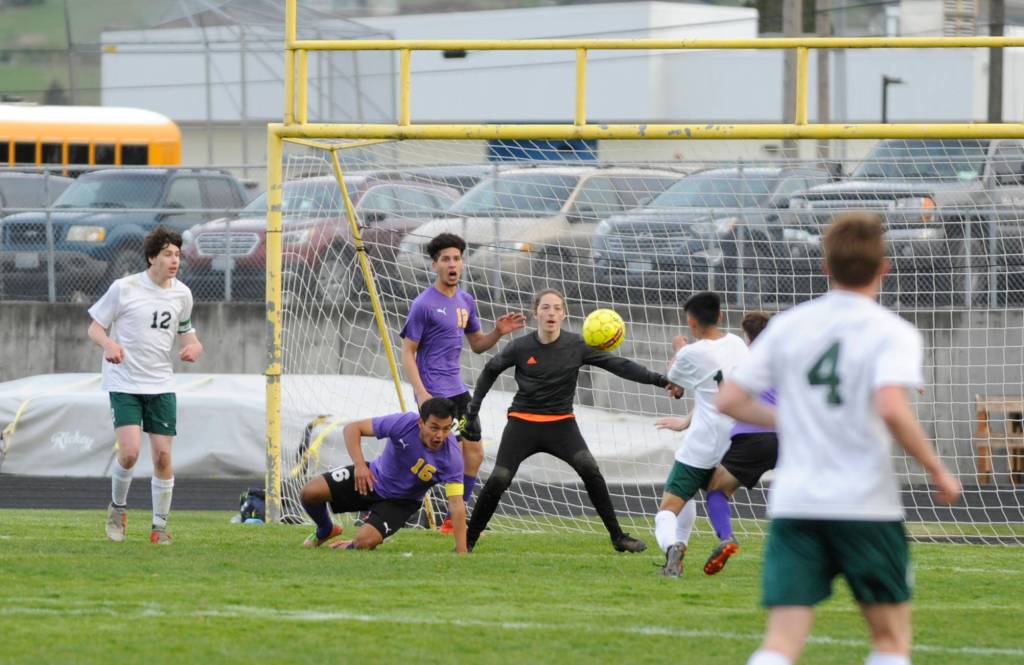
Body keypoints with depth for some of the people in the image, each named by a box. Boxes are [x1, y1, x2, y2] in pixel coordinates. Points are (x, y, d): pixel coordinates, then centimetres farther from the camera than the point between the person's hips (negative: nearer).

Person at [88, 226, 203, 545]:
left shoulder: (181, 294, 5)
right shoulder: (124, 288, -8)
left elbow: (185, 331, 19)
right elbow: (95, 328, -1)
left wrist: (193, 347, -5)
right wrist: (109, 344, -24)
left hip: (161, 384, 4)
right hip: (124, 383, -4)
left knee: (162, 455, -2)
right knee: (130, 452, -16)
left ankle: (160, 526, 11)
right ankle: (118, 507, 12)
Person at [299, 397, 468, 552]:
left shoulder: (451, 456, -29)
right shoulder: (404, 423, -28)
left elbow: (456, 505, -30)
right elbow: (352, 428, -22)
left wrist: (461, 553, -37)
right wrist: (359, 464, -38)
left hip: (400, 502, -1)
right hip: (374, 477, 1)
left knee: (365, 541, -25)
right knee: (310, 492, -14)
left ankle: (351, 547, 17)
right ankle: (325, 531, 22)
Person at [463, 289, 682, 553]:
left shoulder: (576, 346, -7)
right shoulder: (520, 348, -6)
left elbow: (619, 365, -10)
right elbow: (490, 371, 12)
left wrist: (660, 380, -20)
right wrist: (473, 408, 10)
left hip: (561, 424, 0)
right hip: (522, 422, 0)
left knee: (590, 469, -20)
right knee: (498, 481, -11)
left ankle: (618, 537, -12)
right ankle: (469, 539, 6)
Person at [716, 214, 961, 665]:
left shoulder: (787, 325, 7)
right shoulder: (892, 333, -7)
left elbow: (730, 401, 8)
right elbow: (892, 408, -23)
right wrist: (937, 471, -10)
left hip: (794, 504, 3)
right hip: (866, 505, -3)